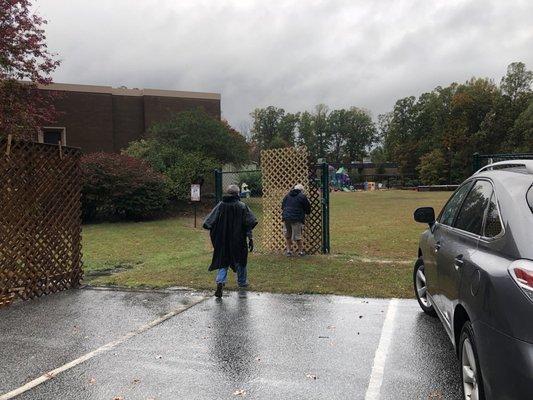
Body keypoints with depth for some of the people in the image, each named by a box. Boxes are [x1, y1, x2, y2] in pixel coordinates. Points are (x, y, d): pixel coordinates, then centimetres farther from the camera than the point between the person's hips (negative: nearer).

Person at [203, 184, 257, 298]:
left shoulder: (220, 206, -2)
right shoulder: (242, 206, -7)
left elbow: (208, 223, -3)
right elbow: (249, 224, -13)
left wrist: (214, 236, 10)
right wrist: (250, 238, -9)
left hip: (222, 240, 1)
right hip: (238, 240, -1)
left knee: (223, 261, 9)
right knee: (240, 260, 17)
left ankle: (220, 281, -12)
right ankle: (242, 282, 32)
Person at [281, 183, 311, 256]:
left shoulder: (288, 195, 14)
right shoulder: (303, 196, 1)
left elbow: (282, 206, 21)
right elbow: (308, 208, 6)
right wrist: (307, 213, 27)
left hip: (286, 218, 4)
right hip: (297, 219, -4)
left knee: (287, 235, 16)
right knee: (298, 236, 4)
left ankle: (288, 250, 19)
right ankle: (300, 251, 14)